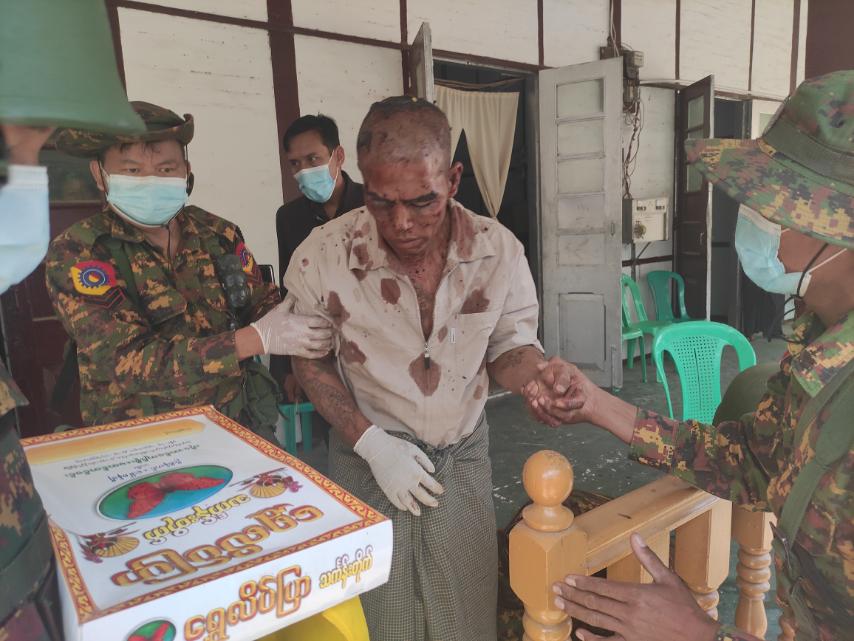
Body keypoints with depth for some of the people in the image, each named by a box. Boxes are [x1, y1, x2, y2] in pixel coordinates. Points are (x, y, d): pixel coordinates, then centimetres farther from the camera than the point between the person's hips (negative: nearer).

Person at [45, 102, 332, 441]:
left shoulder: (219, 234, 3)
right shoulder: (74, 253, -9)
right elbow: (129, 362, -18)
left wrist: (290, 321, -19)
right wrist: (259, 338, -23)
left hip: (241, 419, 3)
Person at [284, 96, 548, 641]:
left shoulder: (500, 250, -15)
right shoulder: (321, 258, -19)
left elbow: (510, 346, -2)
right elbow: (311, 361, -4)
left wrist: (538, 378, -26)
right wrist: (373, 444, -13)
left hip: (463, 453, 2)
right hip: (368, 457, -1)